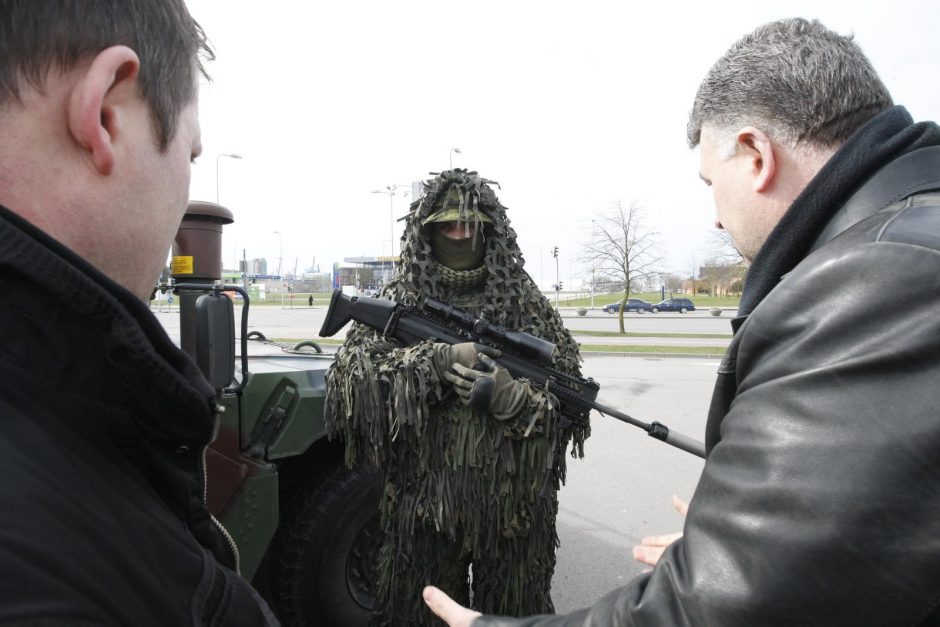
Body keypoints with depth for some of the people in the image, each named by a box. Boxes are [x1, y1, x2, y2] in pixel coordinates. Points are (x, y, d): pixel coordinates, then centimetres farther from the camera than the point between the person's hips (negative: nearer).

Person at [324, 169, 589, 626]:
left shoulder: (527, 304, 2)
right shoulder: (398, 301, 2)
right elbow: (349, 379, -11)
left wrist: (516, 396, -19)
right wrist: (433, 359, -21)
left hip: (516, 509, 1)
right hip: (422, 506, 0)